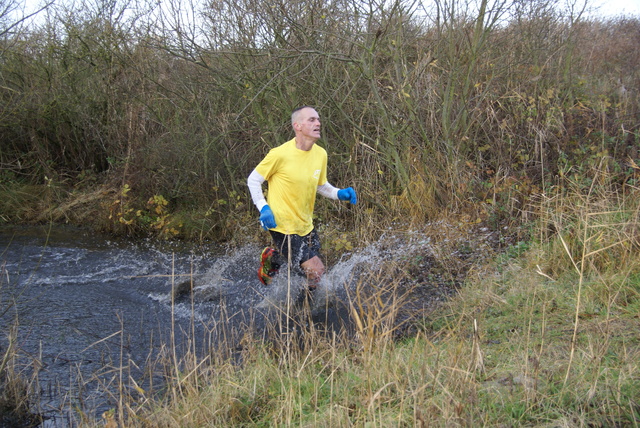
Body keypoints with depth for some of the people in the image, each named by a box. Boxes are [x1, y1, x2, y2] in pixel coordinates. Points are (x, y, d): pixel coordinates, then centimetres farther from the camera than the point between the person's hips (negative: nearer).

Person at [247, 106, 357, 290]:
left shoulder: (320, 154, 0)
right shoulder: (280, 154, -19)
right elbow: (253, 180, -7)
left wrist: (339, 193, -4)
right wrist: (263, 208, -18)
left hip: (306, 225, 7)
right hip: (283, 226, -7)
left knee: (316, 269, 17)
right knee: (316, 271, -12)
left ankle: (274, 255, 36)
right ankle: (272, 258, 11)